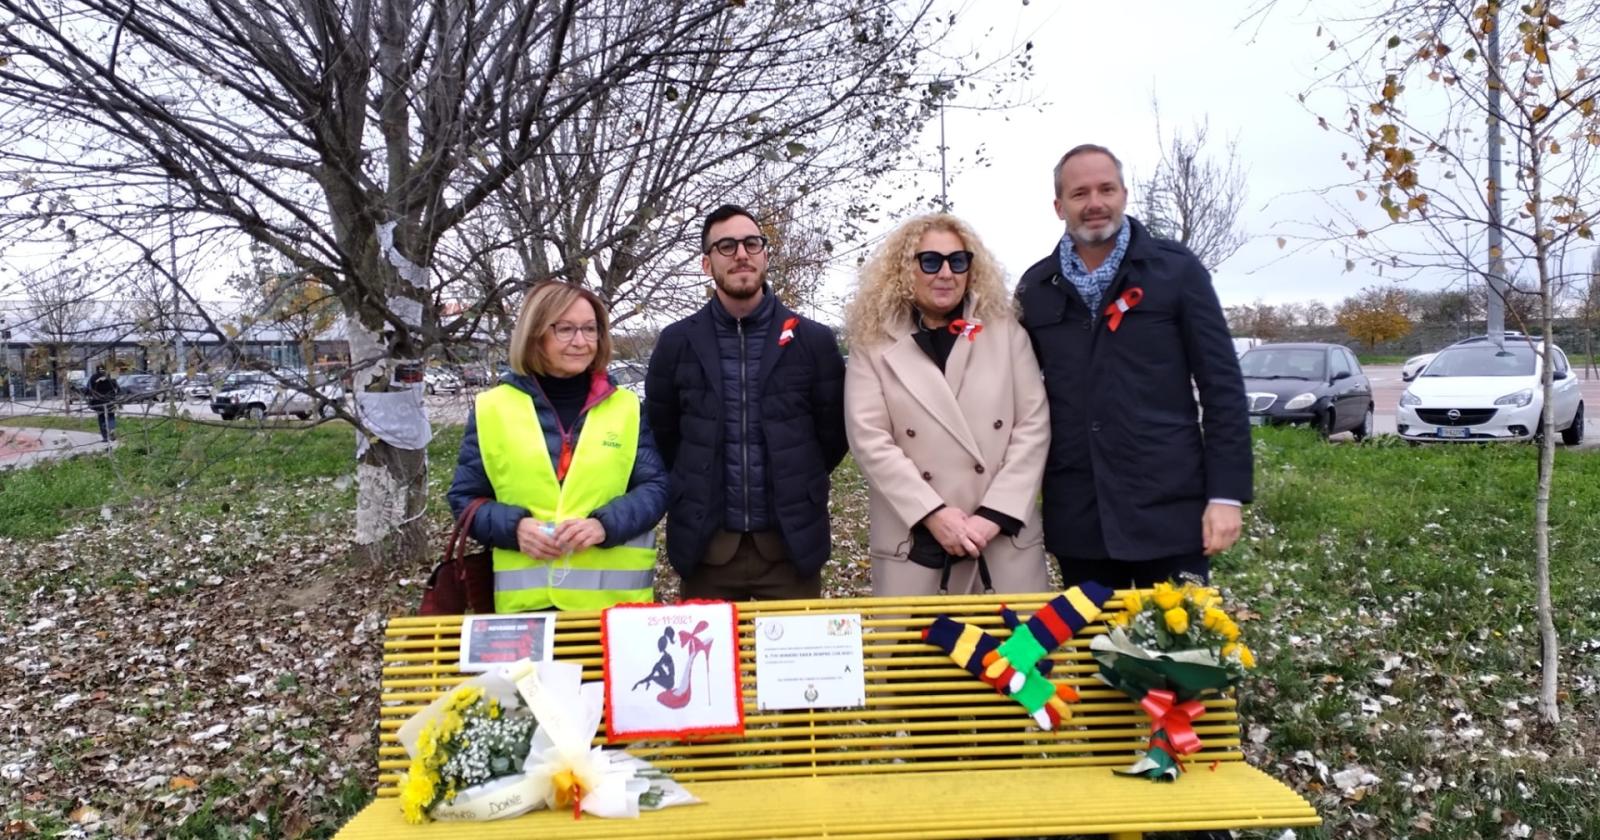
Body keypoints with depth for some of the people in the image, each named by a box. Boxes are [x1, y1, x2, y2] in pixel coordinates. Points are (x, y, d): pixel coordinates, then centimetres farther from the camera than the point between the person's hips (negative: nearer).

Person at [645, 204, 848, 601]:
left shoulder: (813, 340, -1)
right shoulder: (677, 342, 2)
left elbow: (834, 434, 7)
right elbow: (660, 433, 11)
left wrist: (794, 486, 9)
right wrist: (699, 487, 12)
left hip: (791, 543, 0)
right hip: (706, 544, 1)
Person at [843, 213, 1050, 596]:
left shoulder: (1006, 331, 8)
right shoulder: (874, 344, 4)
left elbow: (1033, 425, 3)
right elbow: (869, 440, -4)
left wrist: (995, 514, -7)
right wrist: (933, 514, -13)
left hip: (1007, 541, 2)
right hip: (913, 547, -1)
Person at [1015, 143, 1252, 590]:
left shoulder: (1176, 269, 0)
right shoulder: (1035, 287, 8)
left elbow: (1222, 386, -1)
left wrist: (1226, 493, -7)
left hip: (1168, 509, -2)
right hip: (1076, 517, 3)